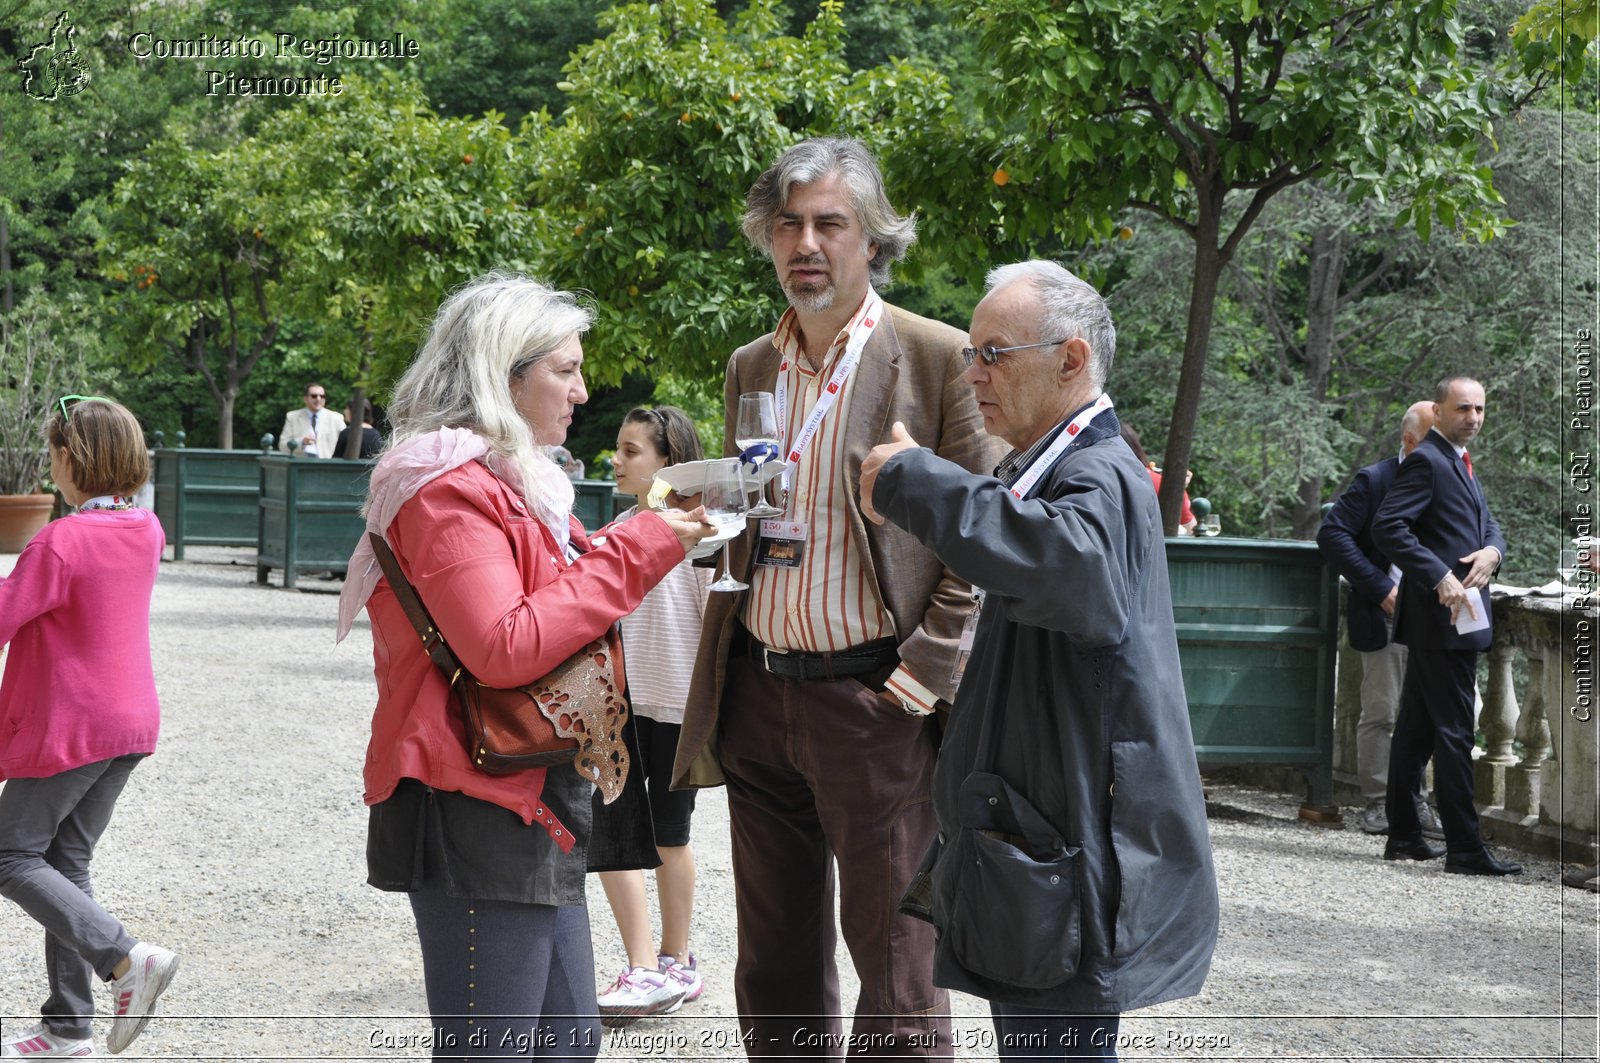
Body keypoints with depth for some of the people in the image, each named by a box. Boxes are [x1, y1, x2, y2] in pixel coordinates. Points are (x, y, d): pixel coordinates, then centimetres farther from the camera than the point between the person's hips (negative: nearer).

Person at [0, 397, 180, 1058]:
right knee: (67, 860, 14)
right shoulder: (146, 531, 4)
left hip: (67, 727, -8)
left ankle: (127, 958, -12)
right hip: (131, 722, 8)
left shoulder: (59, 543, -20)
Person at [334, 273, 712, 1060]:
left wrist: (650, 542, 5)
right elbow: (504, 648, -24)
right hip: (476, 815, -10)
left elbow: (557, 605, 20)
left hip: (535, 810, 10)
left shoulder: (513, 483, 17)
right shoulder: (450, 487, -14)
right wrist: (633, 553, -16)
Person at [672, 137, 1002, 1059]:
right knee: (775, 968, 14)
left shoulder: (939, 359, -6)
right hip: (757, 696, 6)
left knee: (895, 963, 0)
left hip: (873, 698, -6)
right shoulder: (749, 367, 13)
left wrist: (921, 680, -14)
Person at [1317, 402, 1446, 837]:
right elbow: (1332, 533, -11)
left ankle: (1413, 798, 13)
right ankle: (1376, 802, 8)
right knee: (1380, 713, 0)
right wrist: (1380, 589, -16)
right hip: (1387, 617, -4)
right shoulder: (1375, 480, -5)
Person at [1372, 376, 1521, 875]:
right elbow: (1387, 527, -21)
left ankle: (1403, 835, 19)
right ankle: (1464, 847, -7)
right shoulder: (1426, 460, -11)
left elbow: (1487, 524, 20)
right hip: (1441, 616, -10)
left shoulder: (1461, 462, 19)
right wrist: (1440, 577, -25)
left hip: (1461, 614, 10)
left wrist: (1491, 550, -5)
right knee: (1454, 731, -9)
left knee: (1416, 729, 13)